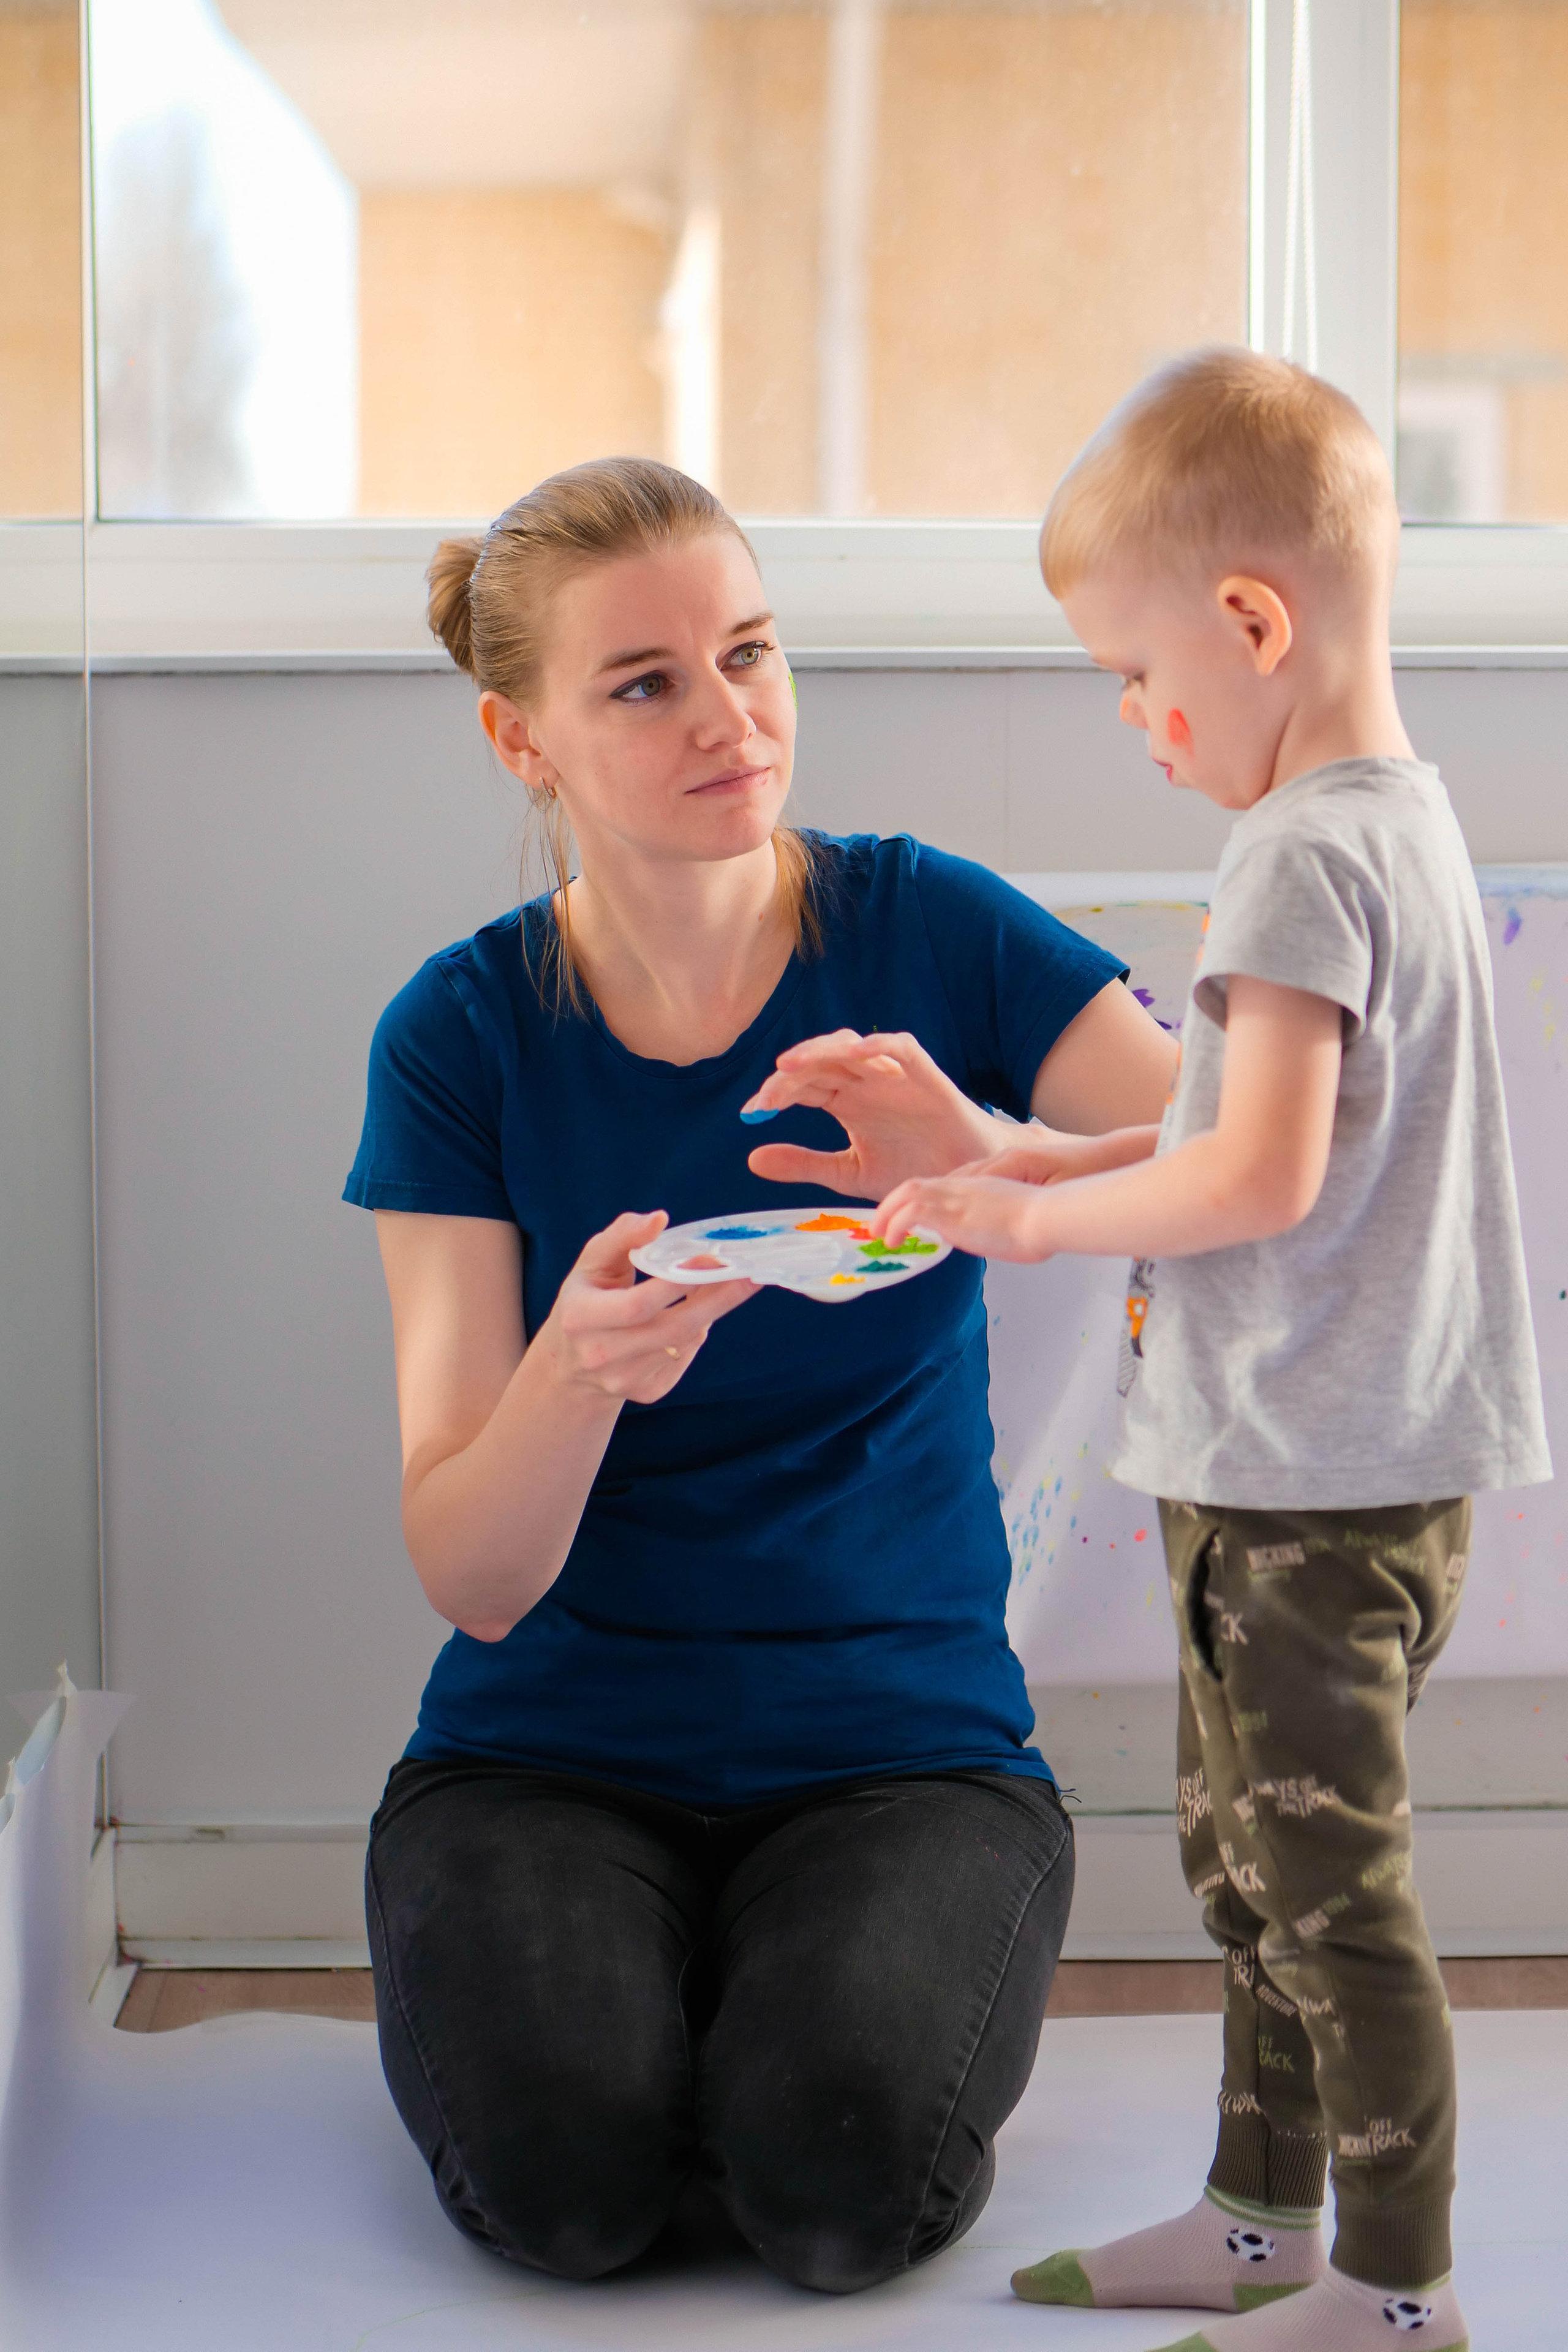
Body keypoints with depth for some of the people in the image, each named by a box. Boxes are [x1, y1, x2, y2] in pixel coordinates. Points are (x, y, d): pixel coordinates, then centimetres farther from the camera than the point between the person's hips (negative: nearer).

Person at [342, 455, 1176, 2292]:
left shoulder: (930, 934, -5)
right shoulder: (464, 1034, -5)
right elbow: (473, 1579, -11)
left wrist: (996, 1169, -32)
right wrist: (577, 1369, -33)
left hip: (902, 1740, 0)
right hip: (554, 1742, 0)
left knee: (843, 2177, -26)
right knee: (562, 2172, -25)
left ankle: (822, 1991, 7)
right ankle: (526, 1965, 7)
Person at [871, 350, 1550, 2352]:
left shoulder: (1306, 856, -19)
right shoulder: (1393, 818, 12)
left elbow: (1263, 1176, -25)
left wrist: (1034, 1220, -13)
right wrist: (1067, 1158, 14)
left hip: (1314, 1480, -10)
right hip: (1312, 1459, 10)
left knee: (1325, 1885, 0)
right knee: (1244, 1856, 20)